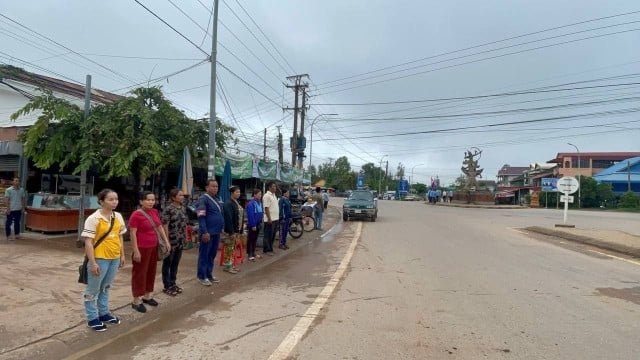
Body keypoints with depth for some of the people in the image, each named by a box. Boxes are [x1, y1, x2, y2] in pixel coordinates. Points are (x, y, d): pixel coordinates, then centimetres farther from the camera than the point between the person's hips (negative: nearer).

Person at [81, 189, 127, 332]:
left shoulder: (118, 217, 4)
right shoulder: (93, 219, -15)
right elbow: (88, 242, -15)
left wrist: (122, 256, 13)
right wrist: (93, 263, -17)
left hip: (114, 258, 6)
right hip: (100, 259, -6)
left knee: (106, 287, 21)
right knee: (93, 289, 9)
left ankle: (103, 313, 35)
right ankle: (92, 318, 23)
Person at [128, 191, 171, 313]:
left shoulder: (155, 212, 6)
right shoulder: (136, 215, -16)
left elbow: (160, 227, 14)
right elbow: (133, 234, -16)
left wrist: (166, 241, 8)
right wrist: (136, 251, -18)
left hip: (154, 247, 7)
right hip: (142, 248, -7)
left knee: (151, 271, 16)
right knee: (140, 273, 3)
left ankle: (147, 296, 31)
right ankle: (136, 301, 14)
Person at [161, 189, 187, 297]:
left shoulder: (183, 209, 8)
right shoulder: (168, 209, -13)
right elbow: (165, 226, -15)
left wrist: (186, 237, 13)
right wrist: (167, 241, -17)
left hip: (180, 241, 7)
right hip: (171, 241, -7)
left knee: (175, 263, 15)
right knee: (168, 263, 6)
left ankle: (173, 283, 27)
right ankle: (167, 286, 15)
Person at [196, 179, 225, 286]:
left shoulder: (216, 199, 15)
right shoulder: (204, 199, -12)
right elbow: (201, 217, -19)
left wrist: (221, 229, 17)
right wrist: (204, 232, -23)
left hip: (216, 232, 8)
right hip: (208, 232, -8)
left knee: (212, 254, 16)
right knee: (204, 254, 3)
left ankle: (209, 274, 28)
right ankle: (202, 276, 13)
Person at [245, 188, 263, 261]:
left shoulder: (259, 203, 6)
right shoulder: (251, 204, -19)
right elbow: (250, 215, -21)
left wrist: (260, 222, 11)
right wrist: (253, 225, -20)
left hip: (258, 224, 8)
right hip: (252, 225, -8)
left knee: (255, 239, 16)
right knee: (250, 239, 2)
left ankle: (253, 253, 26)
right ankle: (249, 254, 8)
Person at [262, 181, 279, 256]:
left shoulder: (274, 195, 15)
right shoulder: (267, 196, -13)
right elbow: (266, 208, -18)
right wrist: (269, 219, -21)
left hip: (275, 219, 9)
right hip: (270, 219, -9)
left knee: (273, 235, 14)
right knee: (268, 235, -1)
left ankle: (270, 248, 22)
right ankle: (266, 250, 6)